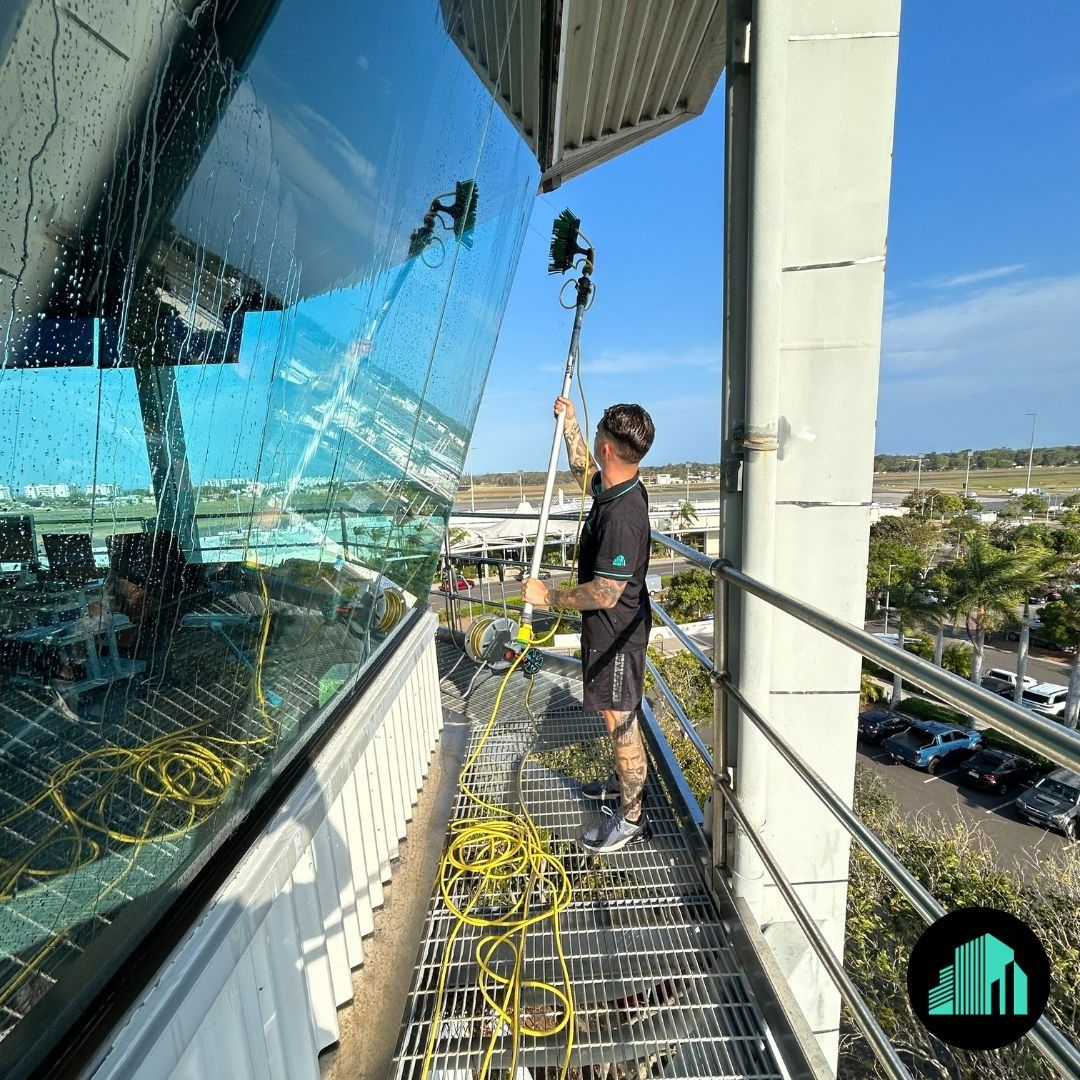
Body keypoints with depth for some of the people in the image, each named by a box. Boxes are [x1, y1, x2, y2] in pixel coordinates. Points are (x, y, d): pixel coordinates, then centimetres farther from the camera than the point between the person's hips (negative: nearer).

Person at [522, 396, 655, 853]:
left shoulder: (621, 514, -32)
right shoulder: (615, 487, -1)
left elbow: (603, 594, -30)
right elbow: (581, 468, 23)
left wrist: (548, 597, -17)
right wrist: (569, 421, 25)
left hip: (616, 631, -10)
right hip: (613, 625, 10)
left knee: (620, 721, 6)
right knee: (619, 716, 25)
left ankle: (631, 816, 24)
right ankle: (624, 779, 46)